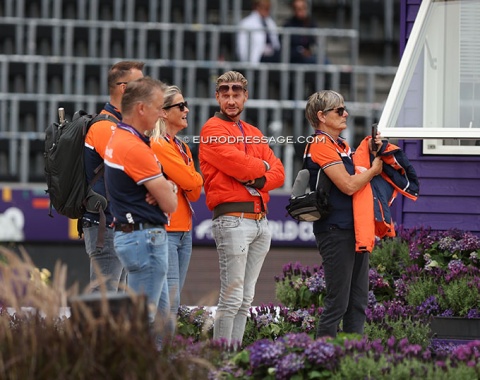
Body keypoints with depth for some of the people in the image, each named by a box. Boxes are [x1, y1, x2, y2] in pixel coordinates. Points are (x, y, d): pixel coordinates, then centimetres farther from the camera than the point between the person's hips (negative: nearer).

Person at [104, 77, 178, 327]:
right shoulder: (135, 149, -18)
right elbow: (169, 204, -14)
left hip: (127, 234, 10)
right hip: (145, 237, -10)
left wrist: (165, 186, -5)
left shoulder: (117, 139, 14)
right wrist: (170, 187, 9)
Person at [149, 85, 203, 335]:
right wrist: (195, 178, 5)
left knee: (173, 302, 8)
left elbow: (195, 192, 12)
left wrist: (191, 182, -7)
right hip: (165, 229, -9)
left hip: (184, 230, 9)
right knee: (170, 301, -13)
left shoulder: (182, 148, 17)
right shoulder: (158, 145, -10)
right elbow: (190, 181, -15)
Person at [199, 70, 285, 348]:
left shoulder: (254, 134, 21)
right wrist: (262, 166, 3)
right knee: (232, 298, -10)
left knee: (246, 300, 9)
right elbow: (238, 164, -16)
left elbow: (278, 172, 12)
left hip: (261, 220, 8)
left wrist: (260, 180, -9)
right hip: (233, 218, -8)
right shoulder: (213, 130, -3)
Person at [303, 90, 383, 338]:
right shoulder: (321, 145, -12)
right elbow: (348, 185, -19)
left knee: (358, 301, 10)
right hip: (335, 231, -10)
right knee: (337, 302, -9)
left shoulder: (341, 145, 18)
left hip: (354, 229, 10)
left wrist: (373, 151, 9)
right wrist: (374, 170, -4)